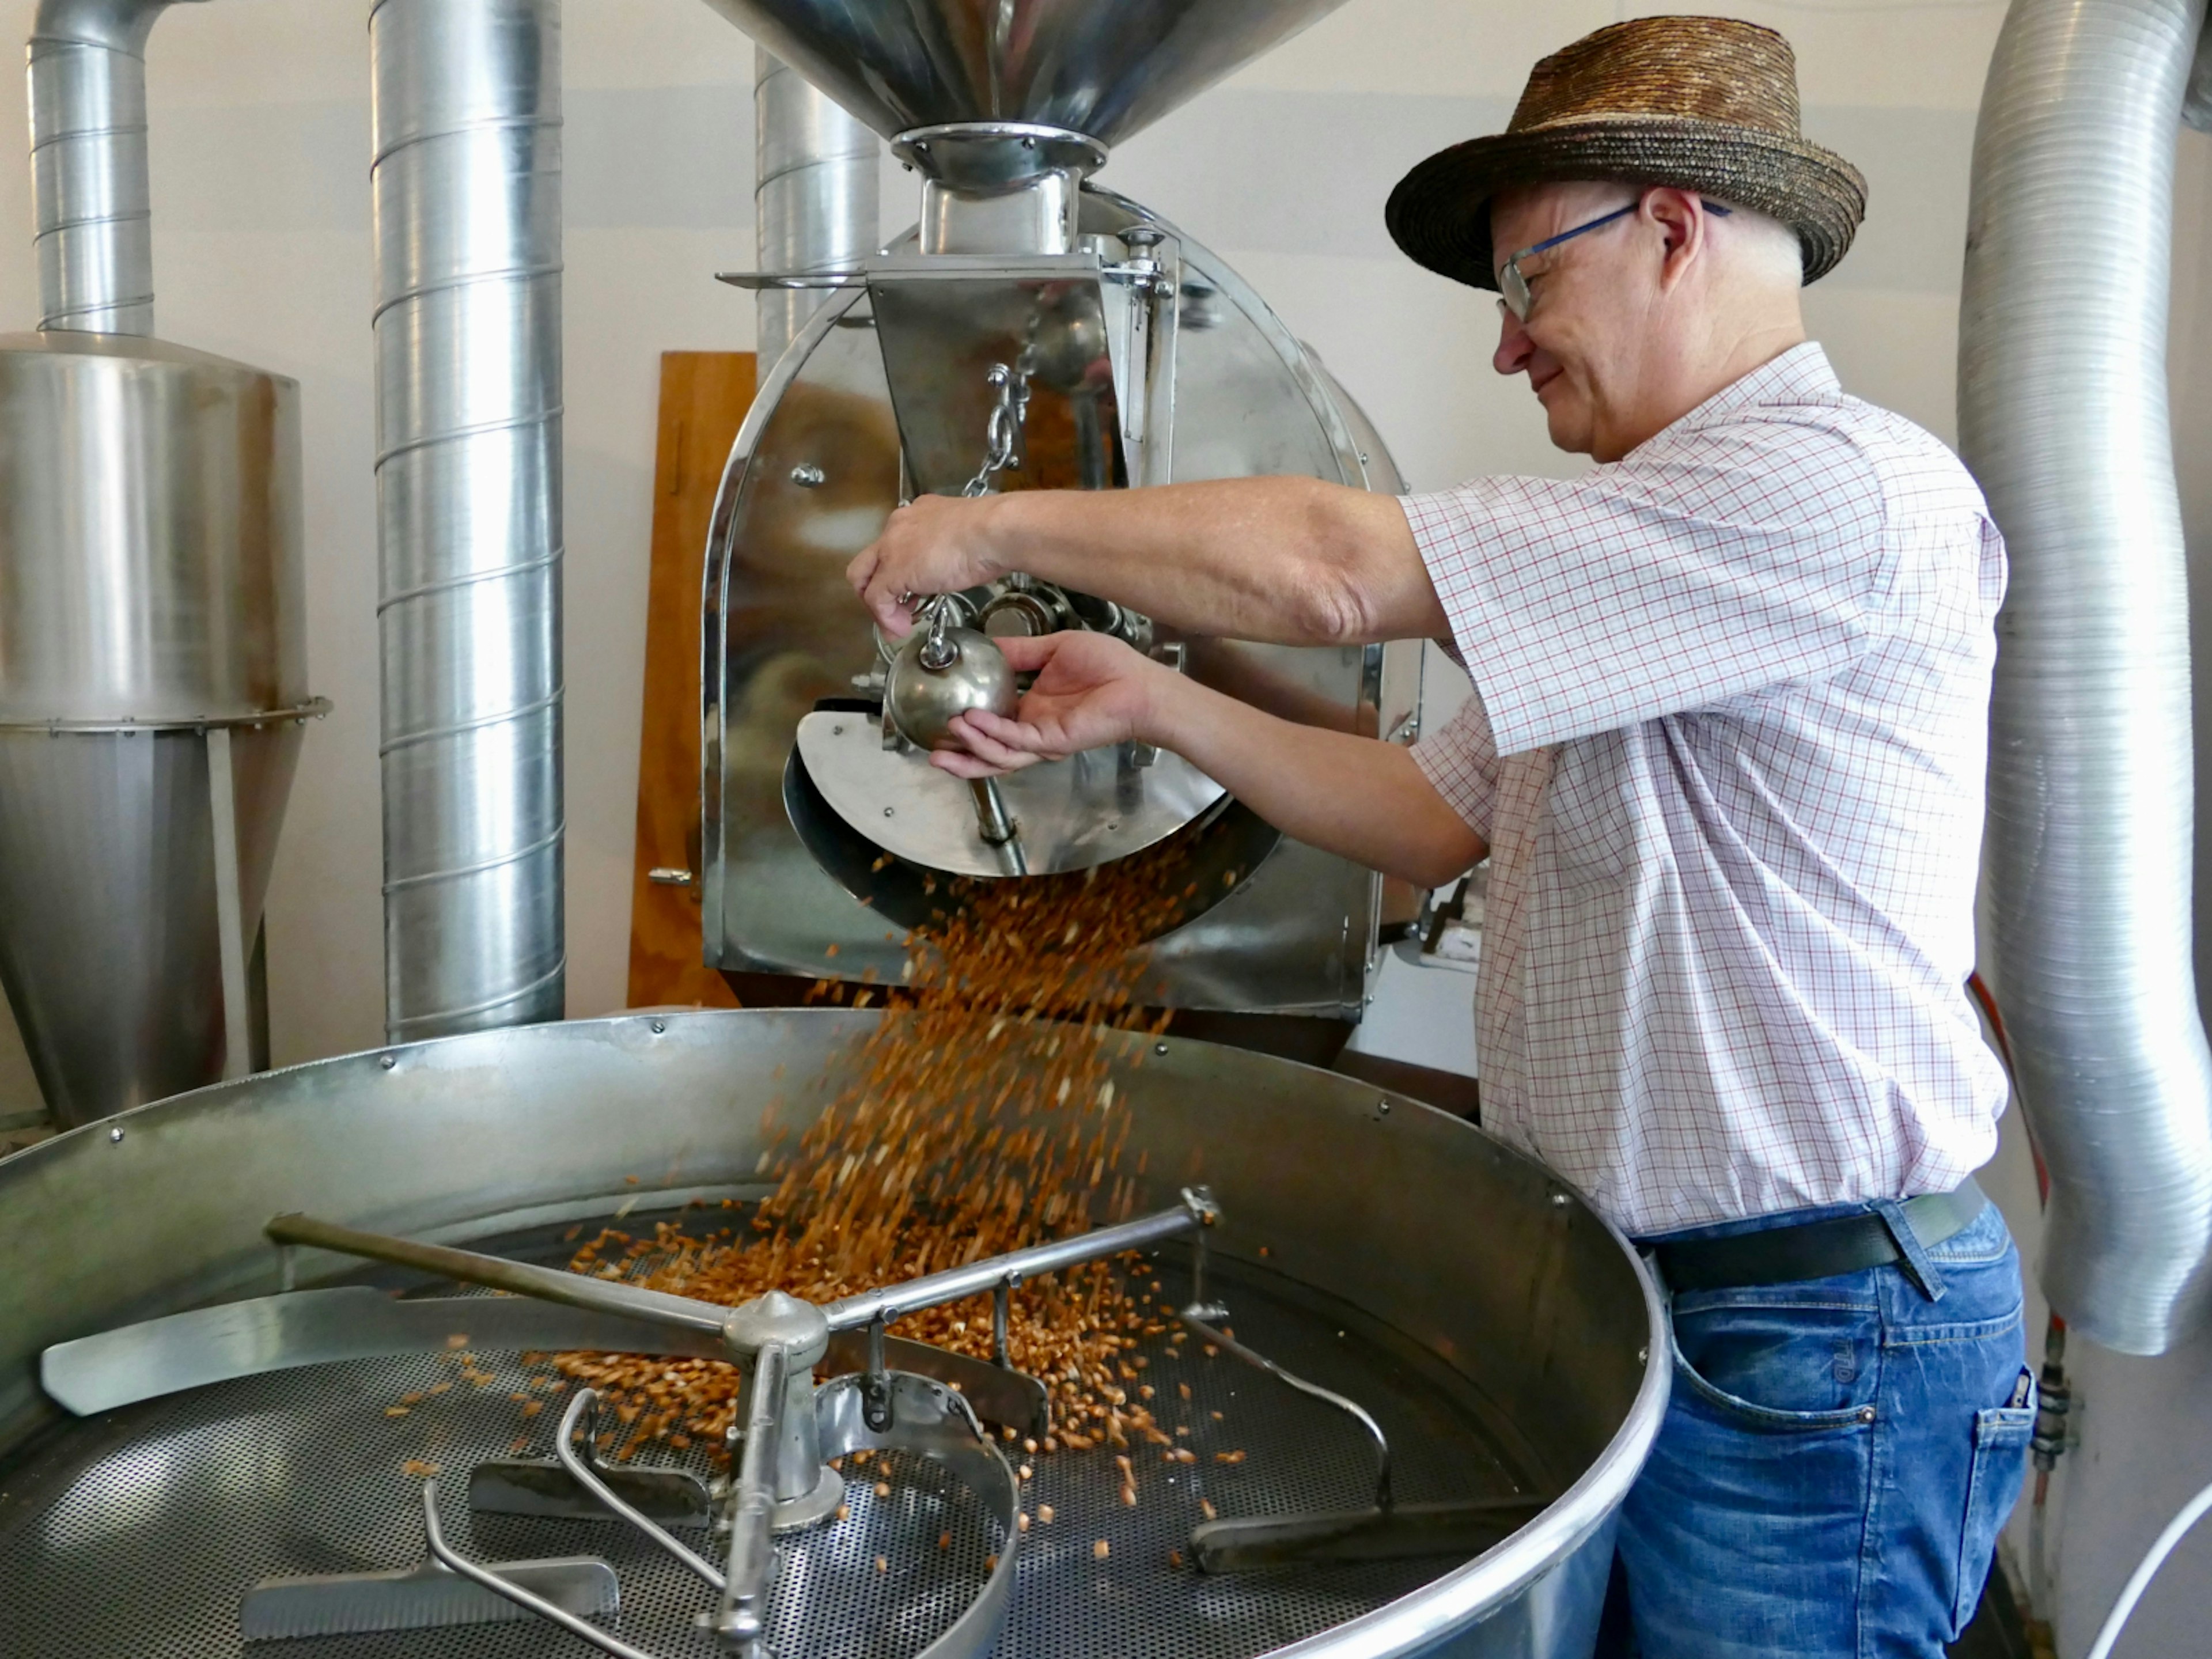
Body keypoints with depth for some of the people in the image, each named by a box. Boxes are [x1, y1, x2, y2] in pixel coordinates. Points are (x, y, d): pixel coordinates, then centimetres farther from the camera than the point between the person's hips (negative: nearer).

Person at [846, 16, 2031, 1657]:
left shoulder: (1844, 489, -17)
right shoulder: (1647, 544, 17)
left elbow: (1334, 568, -22)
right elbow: (1437, 815, 12)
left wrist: (1000, 522, -9)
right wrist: (1153, 702, 3)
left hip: (1808, 1344, -9)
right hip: (1618, 1281, 9)